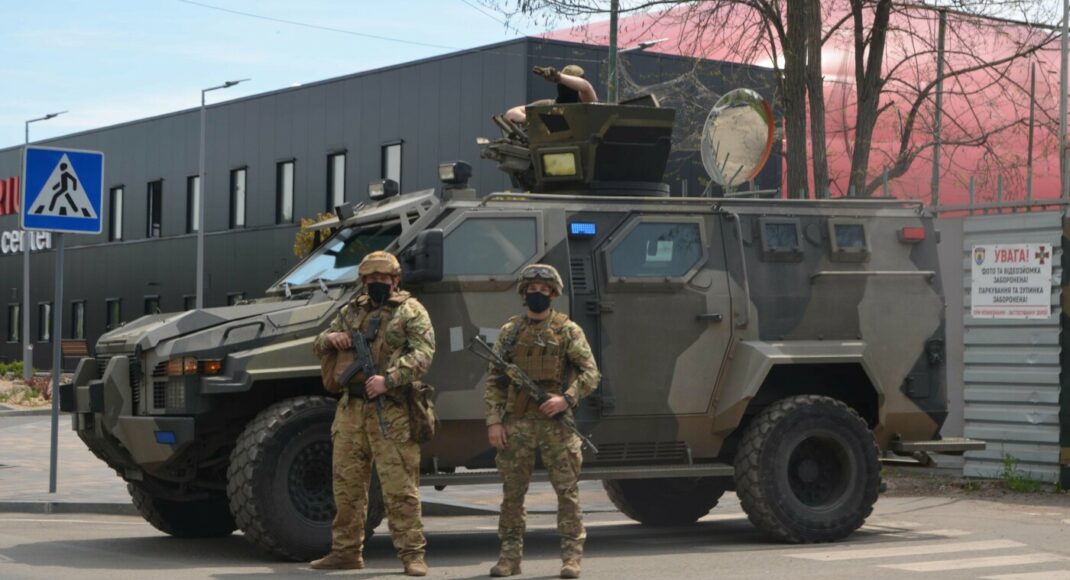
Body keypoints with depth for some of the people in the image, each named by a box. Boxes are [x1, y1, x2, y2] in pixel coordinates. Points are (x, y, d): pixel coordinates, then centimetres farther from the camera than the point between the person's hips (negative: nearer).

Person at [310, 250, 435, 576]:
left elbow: (423, 353, -11)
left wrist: (388, 379, -24)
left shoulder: (410, 311, 2)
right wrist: (330, 338, 0)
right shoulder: (351, 311, 19)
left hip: (391, 412, -6)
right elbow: (318, 348, 25)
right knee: (347, 485, 9)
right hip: (351, 409, 6)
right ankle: (346, 552, 17)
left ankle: (412, 553, -2)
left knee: (400, 487, -6)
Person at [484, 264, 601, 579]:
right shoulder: (509, 331, 10)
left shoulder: (568, 330, 3)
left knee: (567, 491, -3)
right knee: (512, 493, 4)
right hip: (517, 423, 2)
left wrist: (567, 399, -17)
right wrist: (493, 421, 0)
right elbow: (494, 380, 9)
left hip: (555, 422, -2)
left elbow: (590, 373, -1)